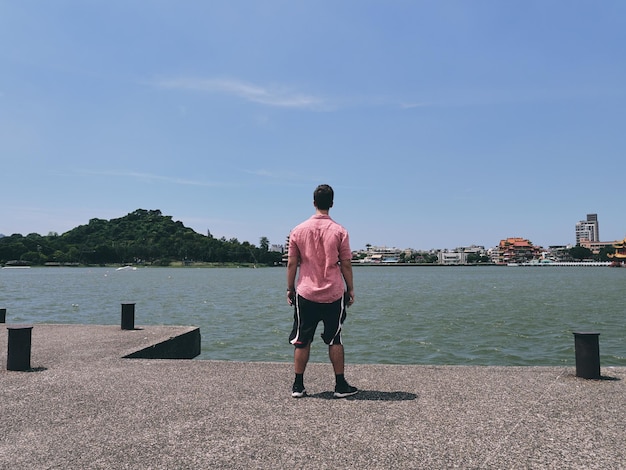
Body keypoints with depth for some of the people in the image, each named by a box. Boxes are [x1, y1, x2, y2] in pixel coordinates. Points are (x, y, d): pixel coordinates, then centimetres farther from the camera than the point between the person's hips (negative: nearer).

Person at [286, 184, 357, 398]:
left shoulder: (298, 230, -1)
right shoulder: (339, 231, -5)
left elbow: (292, 263, 2)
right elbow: (346, 264, -2)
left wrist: (290, 289, 11)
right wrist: (351, 289, 7)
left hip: (305, 294, 1)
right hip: (334, 294, -1)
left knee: (302, 341, 9)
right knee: (335, 340, 10)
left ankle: (298, 386, 15)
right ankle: (340, 385, 17)